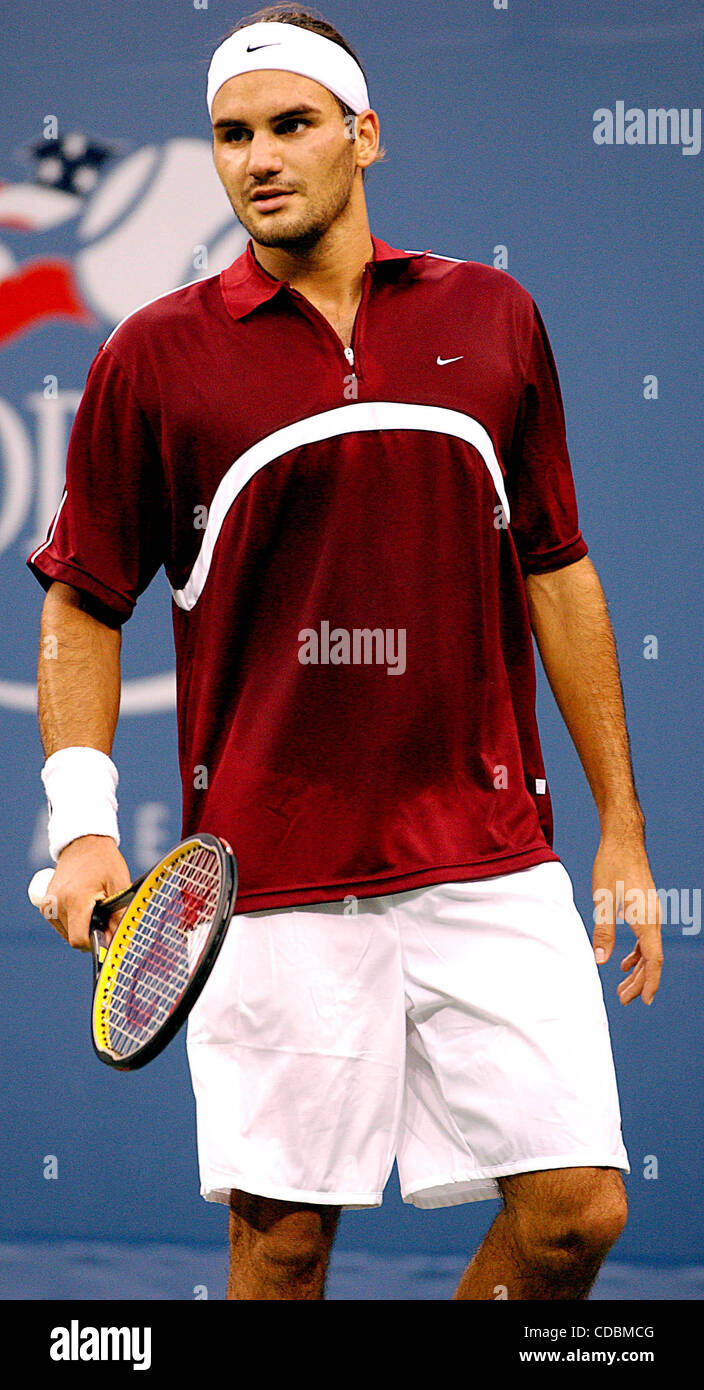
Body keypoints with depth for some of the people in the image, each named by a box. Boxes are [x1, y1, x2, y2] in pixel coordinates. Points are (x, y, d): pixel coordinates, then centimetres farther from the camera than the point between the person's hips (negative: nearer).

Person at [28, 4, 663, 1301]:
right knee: (282, 1236, 2)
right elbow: (83, 605, 7)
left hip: (493, 867, 2)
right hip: (272, 887, -2)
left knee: (575, 1208, -4)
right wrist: (83, 823, -7)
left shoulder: (494, 318, 8)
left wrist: (621, 827, 11)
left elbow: (557, 574, 13)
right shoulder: (155, 356, 2)